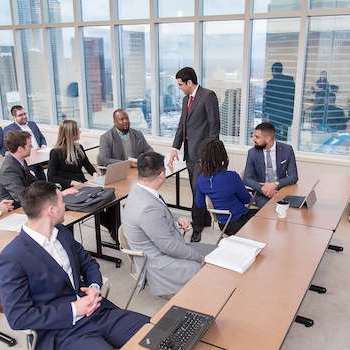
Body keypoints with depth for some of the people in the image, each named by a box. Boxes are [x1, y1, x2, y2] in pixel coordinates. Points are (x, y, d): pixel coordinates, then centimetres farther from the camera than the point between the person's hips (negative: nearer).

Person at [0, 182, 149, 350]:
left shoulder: (62, 232, 6)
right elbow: (18, 317, -14)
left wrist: (94, 287, -5)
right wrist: (73, 310, -17)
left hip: (97, 311, 6)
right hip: (60, 332, -6)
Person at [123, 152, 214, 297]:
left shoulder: (139, 192, 0)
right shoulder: (147, 207, -31)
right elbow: (169, 246, -24)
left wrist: (176, 221, 3)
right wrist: (200, 257, -12)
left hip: (166, 247, 10)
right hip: (159, 265, -10)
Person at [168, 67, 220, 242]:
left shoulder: (208, 96, -10)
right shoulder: (186, 99, 16)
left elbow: (214, 125, -13)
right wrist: (175, 148, 7)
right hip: (190, 153, 8)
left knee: (198, 190, -7)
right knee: (197, 190, 14)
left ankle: (197, 226, 5)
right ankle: (205, 220, 28)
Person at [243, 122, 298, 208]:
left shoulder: (287, 149, -5)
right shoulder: (253, 152, -2)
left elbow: (293, 177, -5)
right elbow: (247, 179, -3)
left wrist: (276, 184, -23)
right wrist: (262, 188, -22)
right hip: (262, 193, 0)